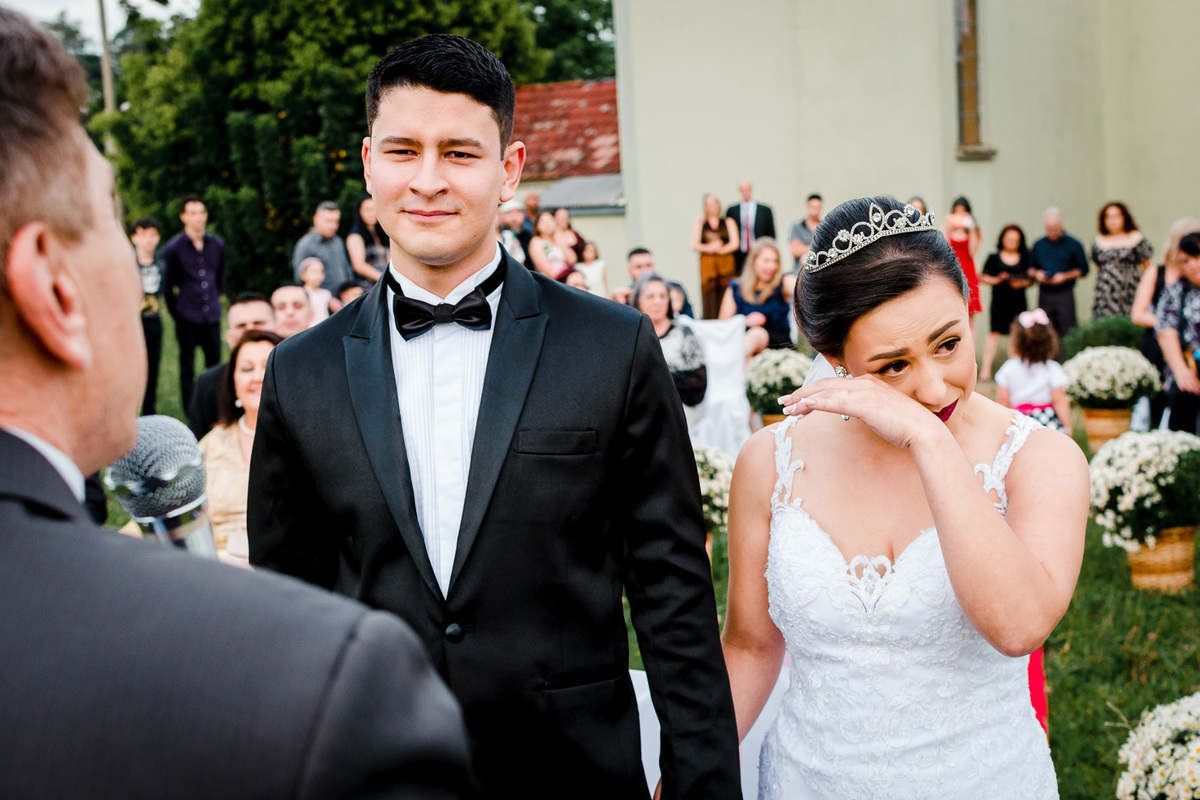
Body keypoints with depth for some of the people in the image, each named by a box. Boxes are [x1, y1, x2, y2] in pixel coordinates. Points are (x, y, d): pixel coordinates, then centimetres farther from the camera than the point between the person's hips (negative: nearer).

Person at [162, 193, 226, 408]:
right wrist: (177, 312, 4)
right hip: (187, 319, -3)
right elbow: (168, 286, 2)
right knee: (187, 368, 3)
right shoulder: (173, 248, -3)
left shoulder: (217, 245, 8)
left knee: (214, 364, 6)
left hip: (212, 316, 3)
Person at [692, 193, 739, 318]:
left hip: (726, 263, 0)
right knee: (709, 298, -8)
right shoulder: (700, 223, 14)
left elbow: (734, 243, 2)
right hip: (707, 264, 0)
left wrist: (720, 250, -9)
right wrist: (708, 248, -11)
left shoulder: (728, 222, 13)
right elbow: (695, 245, 4)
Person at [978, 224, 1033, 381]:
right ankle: (986, 367, -8)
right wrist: (996, 280, -13)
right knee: (995, 332, -9)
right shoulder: (994, 258, 3)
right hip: (999, 301, -2)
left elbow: (1031, 280, 10)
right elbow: (984, 277, 4)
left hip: (1019, 302, 2)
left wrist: (1022, 283, -10)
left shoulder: (1025, 258, 8)